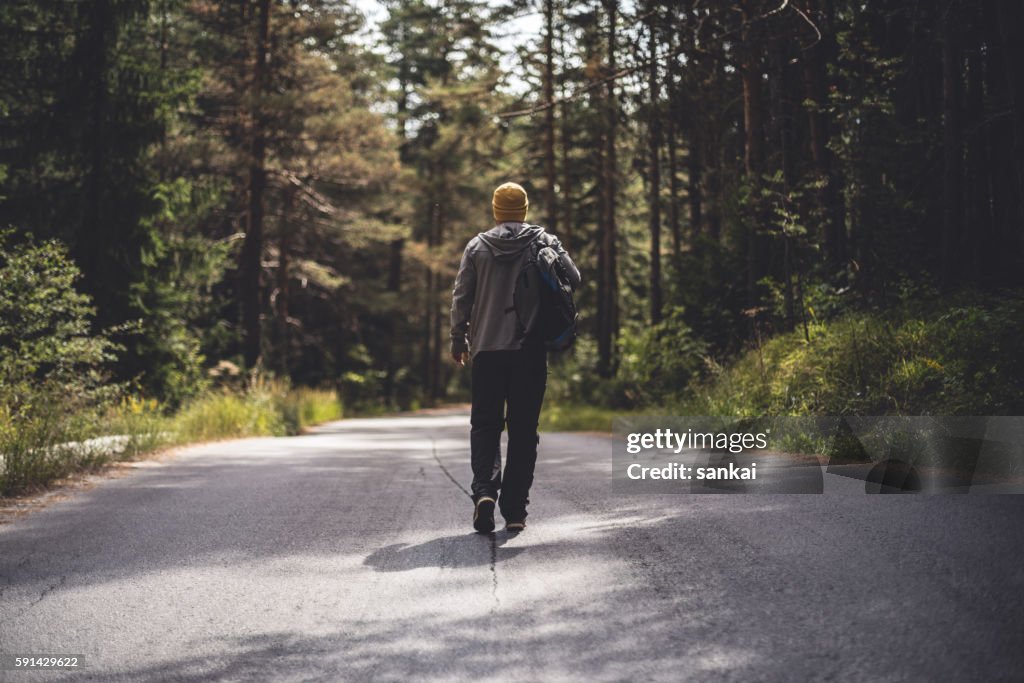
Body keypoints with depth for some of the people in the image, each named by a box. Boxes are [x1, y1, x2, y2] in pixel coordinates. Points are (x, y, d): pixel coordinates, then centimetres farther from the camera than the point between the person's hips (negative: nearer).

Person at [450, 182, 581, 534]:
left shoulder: (477, 246, 4)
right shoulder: (544, 242, 2)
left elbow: (461, 297, 3)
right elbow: (573, 279, -4)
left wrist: (458, 340, 13)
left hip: (488, 348, 0)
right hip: (531, 349, 0)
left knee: (484, 424, 8)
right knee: (523, 429, 6)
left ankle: (484, 489, -15)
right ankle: (514, 509, 5)